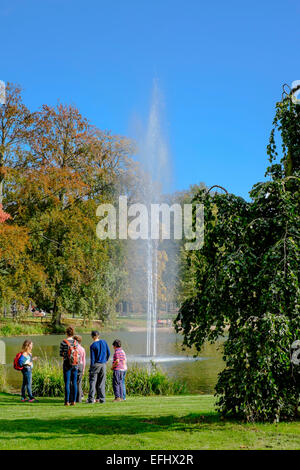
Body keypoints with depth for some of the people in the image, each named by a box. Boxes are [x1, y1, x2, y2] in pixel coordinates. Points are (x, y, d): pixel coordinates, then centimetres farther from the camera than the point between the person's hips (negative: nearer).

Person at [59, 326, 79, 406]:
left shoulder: (63, 342, -8)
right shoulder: (76, 342, 1)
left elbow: (61, 354, -3)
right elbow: (77, 354, 7)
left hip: (67, 364, -3)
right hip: (75, 364, 3)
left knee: (67, 383, 0)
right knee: (74, 383, 7)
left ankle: (67, 401, -1)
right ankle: (73, 401, 7)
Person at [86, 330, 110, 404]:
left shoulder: (92, 346, -10)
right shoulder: (104, 342, 3)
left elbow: (92, 358, -10)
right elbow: (108, 353, 9)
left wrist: (91, 367, -4)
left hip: (96, 364, -4)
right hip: (103, 365, 4)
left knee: (92, 381, -1)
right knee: (101, 382, 9)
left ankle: (91, 398, -8)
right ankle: (102, 398, 7)